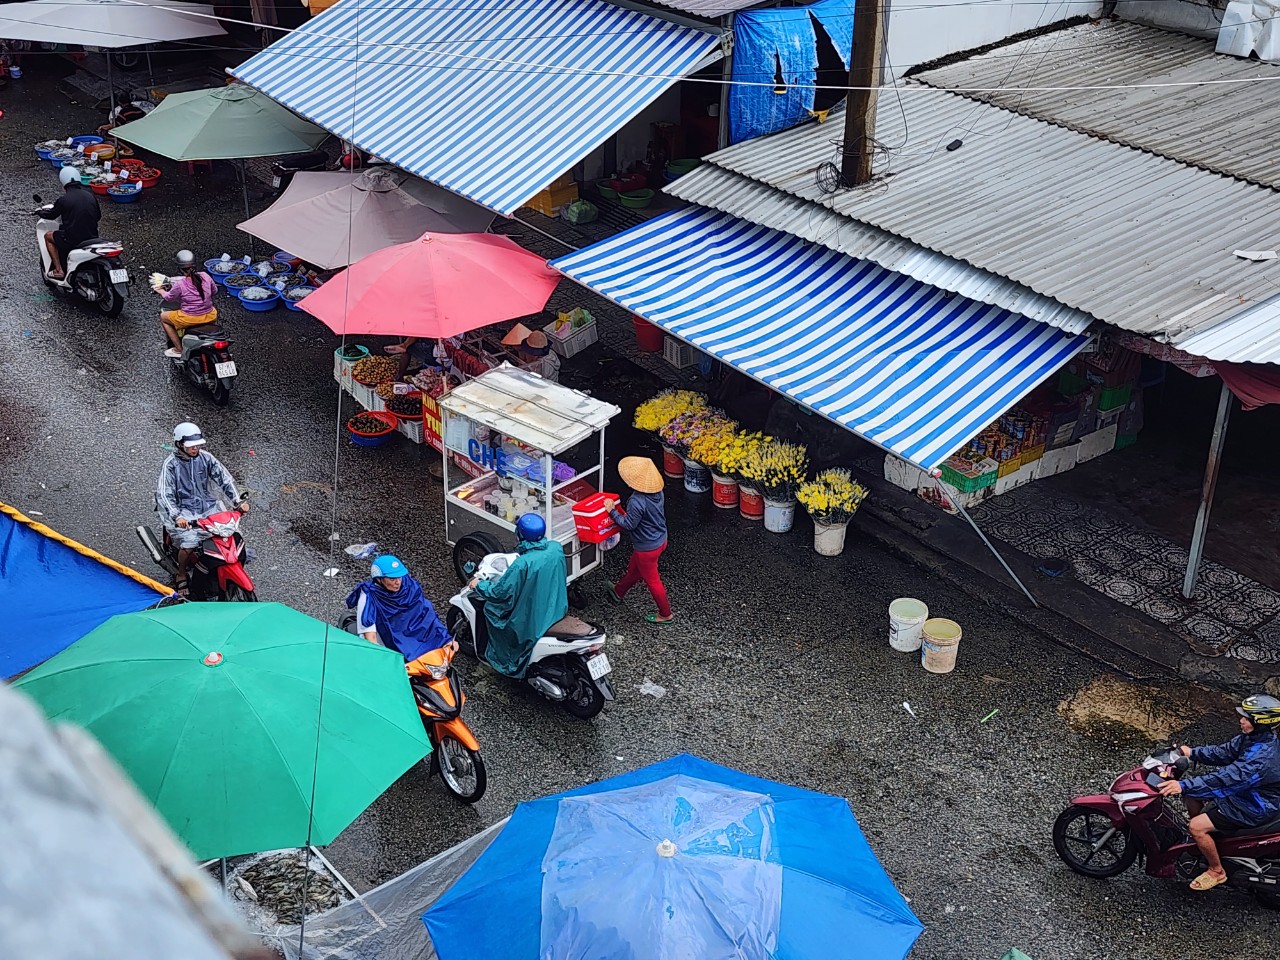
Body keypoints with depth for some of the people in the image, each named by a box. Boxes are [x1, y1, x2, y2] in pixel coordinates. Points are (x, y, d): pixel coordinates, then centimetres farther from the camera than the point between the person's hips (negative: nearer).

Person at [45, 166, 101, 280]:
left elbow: (51, 215, 5)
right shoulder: (90, 195, 2)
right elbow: (98, 216, 13)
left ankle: (59, 270, 15)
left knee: (48, 236, 22)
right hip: (92, 237, 5)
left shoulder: (63, 199, -11)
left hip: (72, 240, -5)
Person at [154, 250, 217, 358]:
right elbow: (214, 290, 12)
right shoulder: (205, 276, -7)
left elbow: (168, 298, 2)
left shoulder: (179, 284, -17)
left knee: (163, 317, 22)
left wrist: (161, 291, 23)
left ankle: (178, 349, 21)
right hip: (210, 317, 4)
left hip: (189, 319, -4)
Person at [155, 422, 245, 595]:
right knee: (189, 545, -26)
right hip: (184, 510, -4)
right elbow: (164, 493, -18)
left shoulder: (205, 457, 3)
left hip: (208, 506, 4)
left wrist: (238, 501, -13)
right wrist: (177, 516, -33)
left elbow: (224, 478, 2)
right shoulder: (171, 464, -10)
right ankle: (182, 576, 4)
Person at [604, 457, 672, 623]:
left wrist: (613, 511, -12)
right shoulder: (657, 492, -8)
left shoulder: (637, 502, -35)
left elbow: (629, 525, -23)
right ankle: (618, 592, 53)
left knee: (652, 580, 13)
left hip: (647, 547, -8)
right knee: (634, 569, 30)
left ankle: (666, 614, 29)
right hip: (660, 539, 8)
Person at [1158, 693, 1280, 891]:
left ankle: (1217, 871, 5)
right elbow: (1223, 752, 5)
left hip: (1255, 808, -10)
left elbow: (1227, 778, -40)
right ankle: (1200, 840, 32)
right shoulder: (1253, 737, -5)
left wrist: (1184, 785, -42)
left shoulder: (1263, 757, -35)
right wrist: (1192, 752, -9)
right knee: (1193, 794, 14)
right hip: (1242, 792, 10)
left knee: (1196, 826, -17)